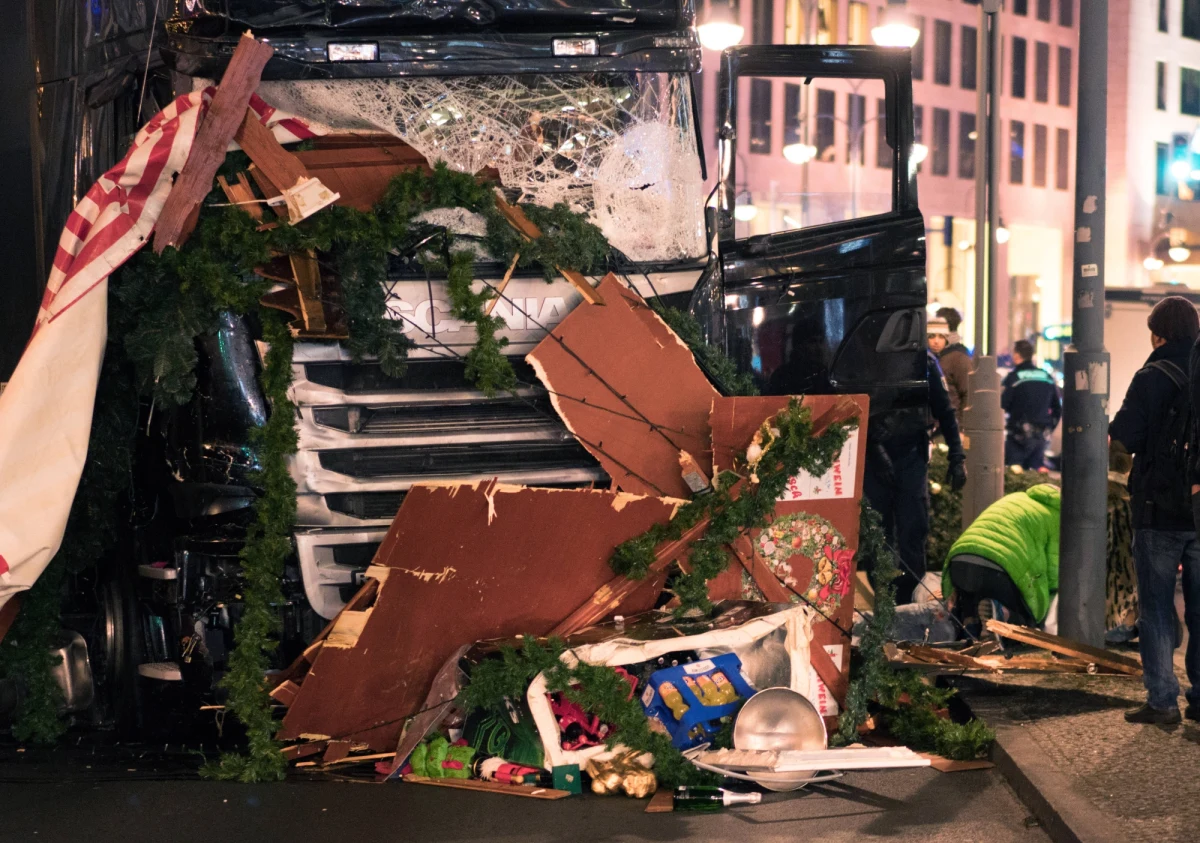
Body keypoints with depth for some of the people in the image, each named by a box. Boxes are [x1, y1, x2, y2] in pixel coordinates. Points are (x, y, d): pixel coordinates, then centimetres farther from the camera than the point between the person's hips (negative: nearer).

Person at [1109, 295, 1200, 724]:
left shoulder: (1154, 377, -12)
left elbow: (1122, 440, -14)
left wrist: (1113, 427, 6)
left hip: (1160, 512, -5)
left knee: (1156, 608, 2)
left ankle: (1162, 700, 0)